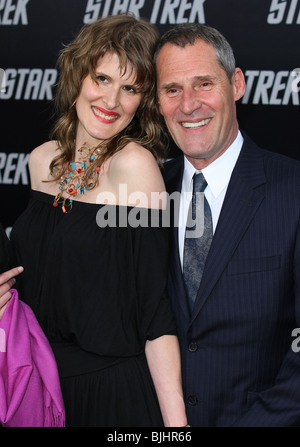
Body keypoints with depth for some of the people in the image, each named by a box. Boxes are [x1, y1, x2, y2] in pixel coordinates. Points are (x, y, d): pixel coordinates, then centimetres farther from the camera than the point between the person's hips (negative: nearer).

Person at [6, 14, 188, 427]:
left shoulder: (134, 164, -16)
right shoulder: (42, 161, 2)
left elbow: (155, 310, -19)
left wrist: (176, 423, -22)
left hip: (115, 391, -5)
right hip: (40, 381, 6)